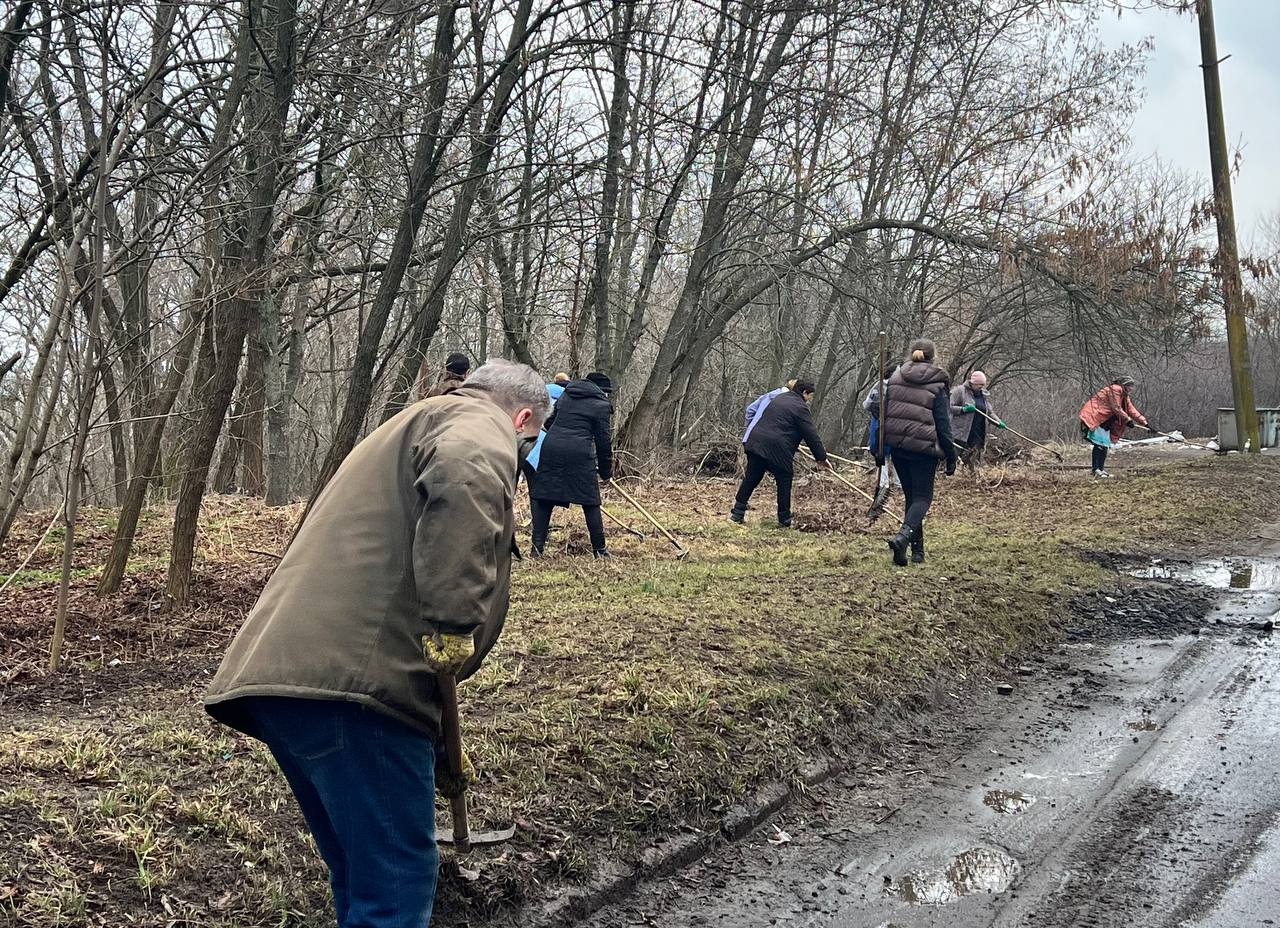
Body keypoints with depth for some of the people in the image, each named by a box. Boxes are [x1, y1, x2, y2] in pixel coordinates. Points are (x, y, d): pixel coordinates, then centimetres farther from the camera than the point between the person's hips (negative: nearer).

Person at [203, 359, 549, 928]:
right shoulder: (481, 423, 6)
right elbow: (463, 482, -23)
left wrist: (437, 744, 45)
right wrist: (454, 629, -20)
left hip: (279, 669, 10)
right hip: (349, 679, -9)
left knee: (362, 876, 20)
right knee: (398, 877, -2)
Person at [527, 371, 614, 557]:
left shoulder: (565, 396, 21)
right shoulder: (601, 405, 6)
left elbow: (548, 422, 26)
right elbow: (603, 441, 3)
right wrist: (606, 471, 12)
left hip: (550, 449, 4)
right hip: (579, 454, -4)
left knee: (543, 498, 9)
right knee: (590, 503, 5)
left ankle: (538, 545, 3)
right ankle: (599, 549, 11)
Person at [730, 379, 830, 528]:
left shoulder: (778, 397, 21)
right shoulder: (800, 407, -4)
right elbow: (811, 435, -5)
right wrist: (821, 457, 0)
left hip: (755, 442, 7)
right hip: (777, 449, -7)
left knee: (751, 479, 11)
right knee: (784, 482, 7)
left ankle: (737, 513, 10)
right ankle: (784, 520, 11)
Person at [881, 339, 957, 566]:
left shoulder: (895, 378, 7)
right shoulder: (937, 385, -4)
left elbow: (884, 414, 8)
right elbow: (943, 424, -5)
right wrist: (950, 457, 1)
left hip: (897, 446, 4)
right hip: (924, 449, -4)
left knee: (911, 496, 16)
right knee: (922, 497, 1)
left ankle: (918, 551, 18)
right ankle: (903, 536, -26)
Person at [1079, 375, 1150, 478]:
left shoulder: (1125, 397, 15)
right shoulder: (1115, 389, -15)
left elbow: (1132, 411, 12)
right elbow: (1116, 408, -17)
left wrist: (1145, 423, 6)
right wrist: (1128, 420, -9)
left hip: (1104, 421, 11)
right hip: (1092, 417, -11)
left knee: (1105, 445, 8)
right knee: (1099, 443, -17)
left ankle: (1101, 470, 12)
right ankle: (1096, 470, -18)